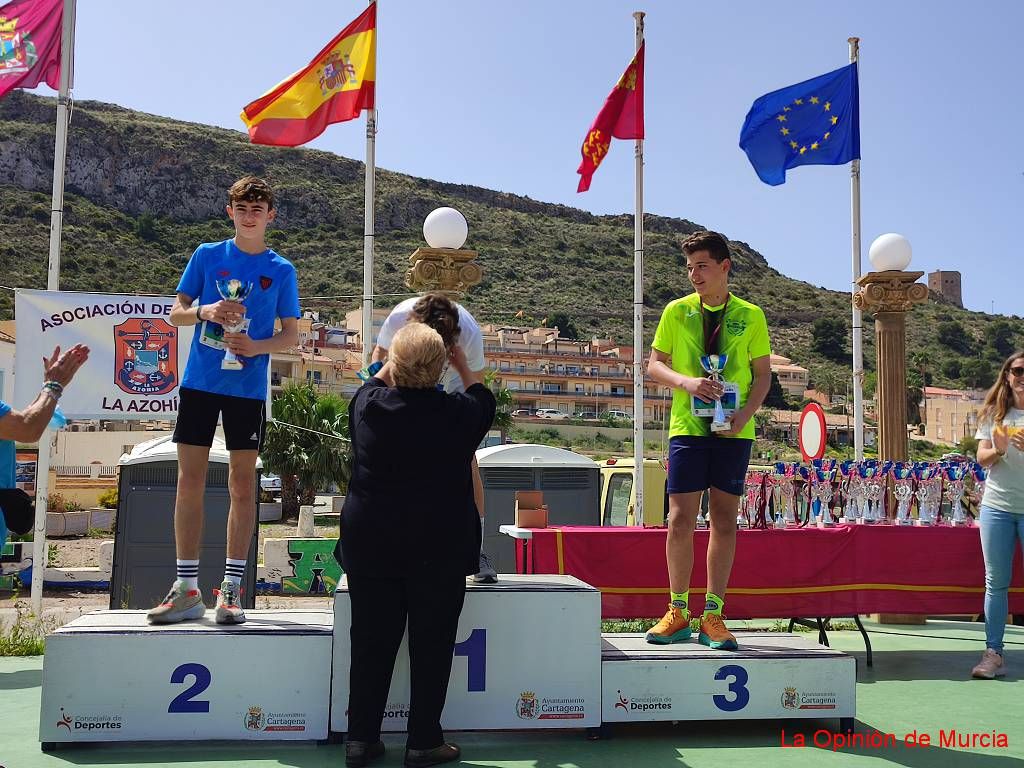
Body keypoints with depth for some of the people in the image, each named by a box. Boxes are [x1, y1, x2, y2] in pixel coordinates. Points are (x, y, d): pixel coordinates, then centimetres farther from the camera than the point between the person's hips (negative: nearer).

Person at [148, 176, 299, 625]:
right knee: (190, 480, 1)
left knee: (242, 485, 2)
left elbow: (291, 335, 5)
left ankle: (231, 588, 10)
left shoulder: (281, 270, 4)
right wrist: (205, 311, -13)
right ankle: (187, 590, 9)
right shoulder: (207, 256, 7)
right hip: (199, 382, 1)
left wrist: (256, 346, -14)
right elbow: (176, 313, 8)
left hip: (248, 388, -1)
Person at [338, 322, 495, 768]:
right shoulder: (457, 413, -10)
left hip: (371, 546, 3)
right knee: (431, 646, 7)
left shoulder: (367, 405, -6)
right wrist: (465, 368, 28)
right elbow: (485, 402, 14)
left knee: (371, 643, 11)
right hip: (440, 549, -2)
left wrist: (393, 364, 33)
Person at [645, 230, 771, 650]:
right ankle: (678, 613, 8)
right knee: (681, 518, -3)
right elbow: (654, 365, 7)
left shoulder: (750, 315, 5)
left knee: (725, 519, 3)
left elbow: (763, 374, 7)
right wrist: (687, 382, -13)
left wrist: (745, 413, -10)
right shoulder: (676, 311, 6)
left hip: (733, 431, 0)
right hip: (687, 426, 0)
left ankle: (713, 616, 9)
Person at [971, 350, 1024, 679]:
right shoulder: (994, 413, 8)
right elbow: (982, 459, 4)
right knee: (996, 582, 4)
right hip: (997, 506, 2)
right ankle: (993, 653, 8)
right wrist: (998, 450, -17)